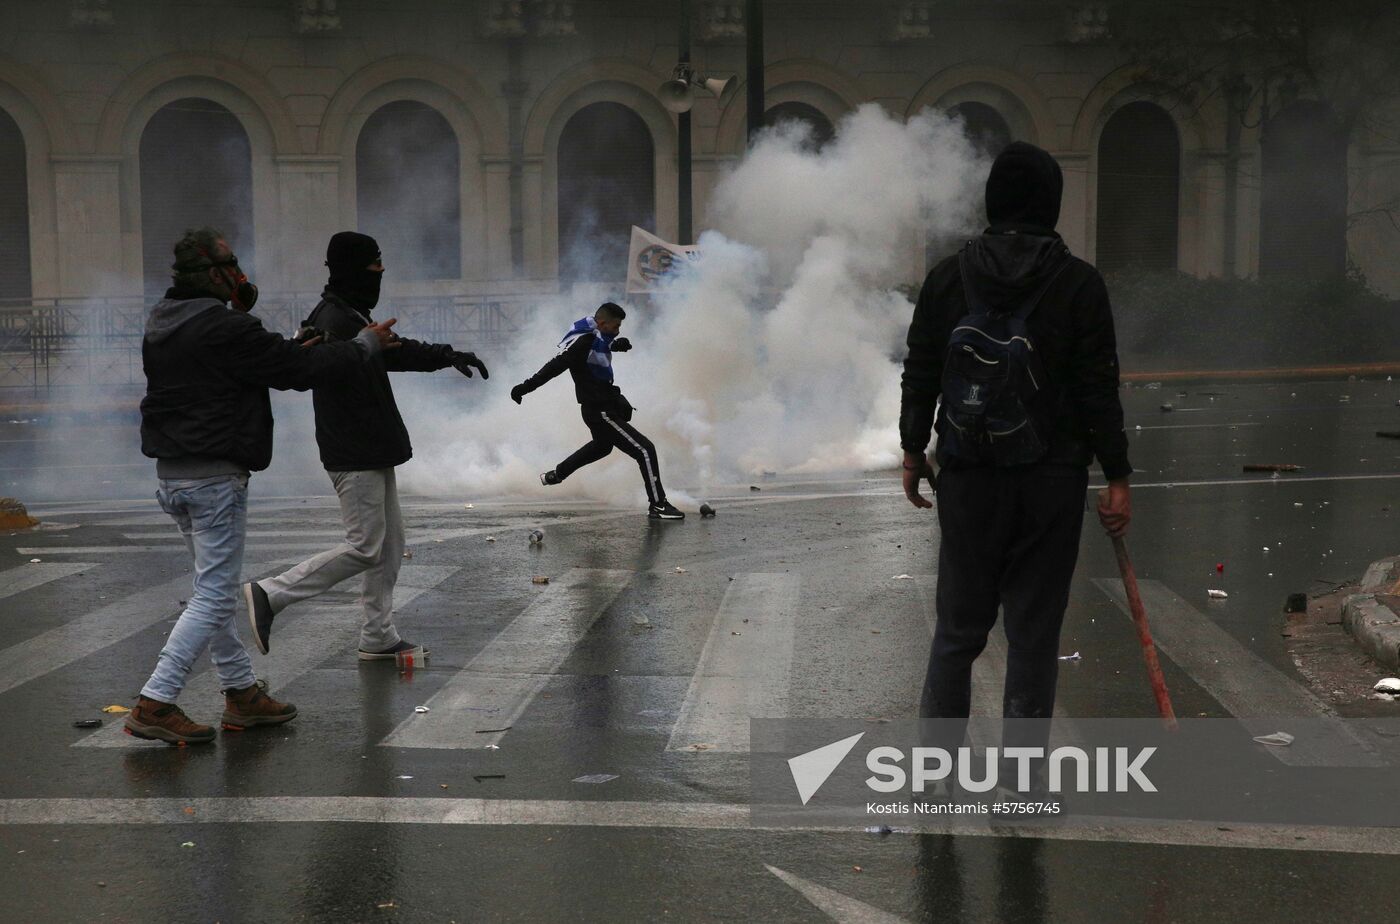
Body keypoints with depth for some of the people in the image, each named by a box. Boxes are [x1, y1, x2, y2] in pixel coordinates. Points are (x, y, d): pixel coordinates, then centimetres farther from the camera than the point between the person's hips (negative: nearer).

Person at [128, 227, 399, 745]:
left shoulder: (162, 324, 11)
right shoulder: (223, 329, -18)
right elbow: (300, 370, -13)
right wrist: (366, 345, -1)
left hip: (172, 473, 10)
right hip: (215, 478, -10)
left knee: (216, 589, 17)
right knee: (214, 596, -4)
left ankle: (242, 693, 25)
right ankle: (154, 705, -7)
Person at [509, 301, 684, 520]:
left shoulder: (596, 336, 5)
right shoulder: (585, 342, -23)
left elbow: (606, 344, 27)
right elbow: (556, 365, -28)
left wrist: (618, 343, 4)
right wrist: (526, 387, -31)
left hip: (604, 404, 11)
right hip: (600, 412, -11)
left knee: (602, 445, 38)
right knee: (645, 449, -12)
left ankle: (555, 474, 47)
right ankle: (657, 505, -9)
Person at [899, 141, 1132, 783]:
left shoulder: (947, 278, 2)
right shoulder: (1078, 283, -6)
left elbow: (920, 375, 6)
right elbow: (1099, 389, -7)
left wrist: (914, 452, 18)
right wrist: (1117, 477, -1)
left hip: (966, 474, 2)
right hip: (1051, 481, -2)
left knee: (958, 624, 13)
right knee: (1033, 632, 4)